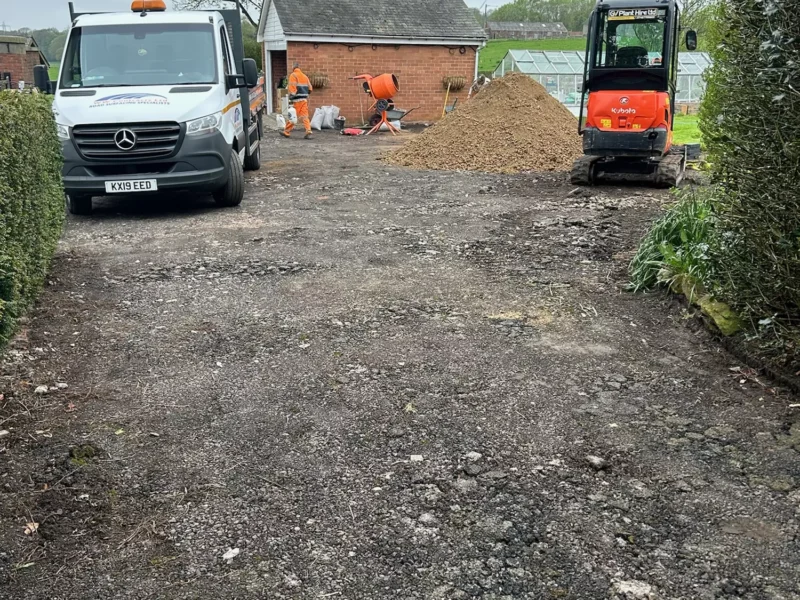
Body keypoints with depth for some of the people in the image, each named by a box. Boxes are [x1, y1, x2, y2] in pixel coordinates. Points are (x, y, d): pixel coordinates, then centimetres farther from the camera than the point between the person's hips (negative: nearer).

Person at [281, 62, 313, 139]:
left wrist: (291, 98, -13)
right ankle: (308, 132, -9)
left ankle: (287, 132, 8)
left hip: (297, 99, -6)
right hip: (304, 99, 6)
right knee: (304, 116, 3)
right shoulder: (304, 76, 16)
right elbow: (310, 89, 15)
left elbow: (292, 88, -13)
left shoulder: (293, 75, -4)